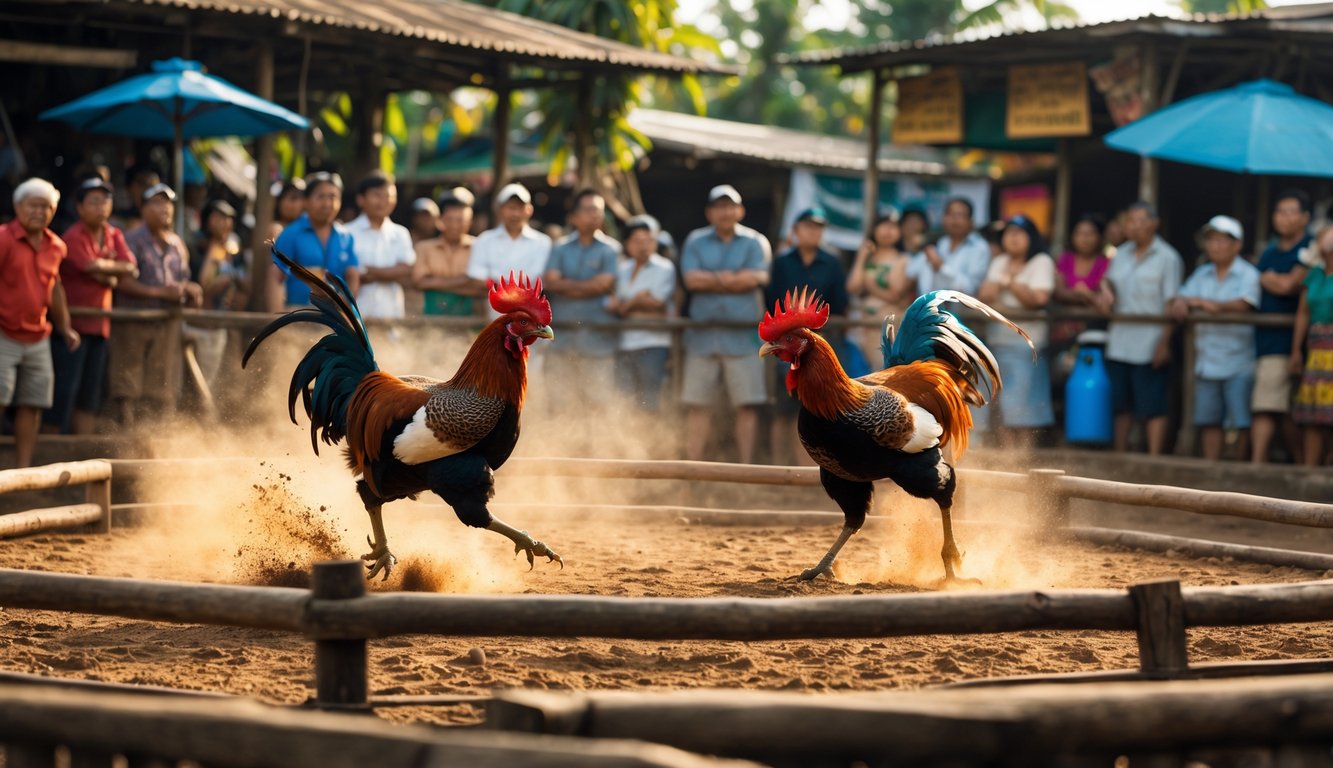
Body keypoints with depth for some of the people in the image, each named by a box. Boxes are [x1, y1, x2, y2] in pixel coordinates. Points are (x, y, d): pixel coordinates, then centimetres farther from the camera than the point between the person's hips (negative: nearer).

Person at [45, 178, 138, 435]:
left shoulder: (114, 236, 12)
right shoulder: (74, 237, -9)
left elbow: (131, 267, 1)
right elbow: (93, 268, -18)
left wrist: (107, 273, -15)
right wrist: (117, 267, 0)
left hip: (99, 324, 7)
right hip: (72, 324, -7)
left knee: (90, 394, 7)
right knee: (65, 389, -10)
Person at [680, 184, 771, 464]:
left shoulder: (755, 242, 8)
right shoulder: (695, 242, 11)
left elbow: (755, 278, -8)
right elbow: (691, 279, -4)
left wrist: (712, 279, -3)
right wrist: (732, 279, -5)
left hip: (743, 336, -1)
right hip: (702, 335, 1)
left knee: (747, 404, -5)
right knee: (698, 406, 1)